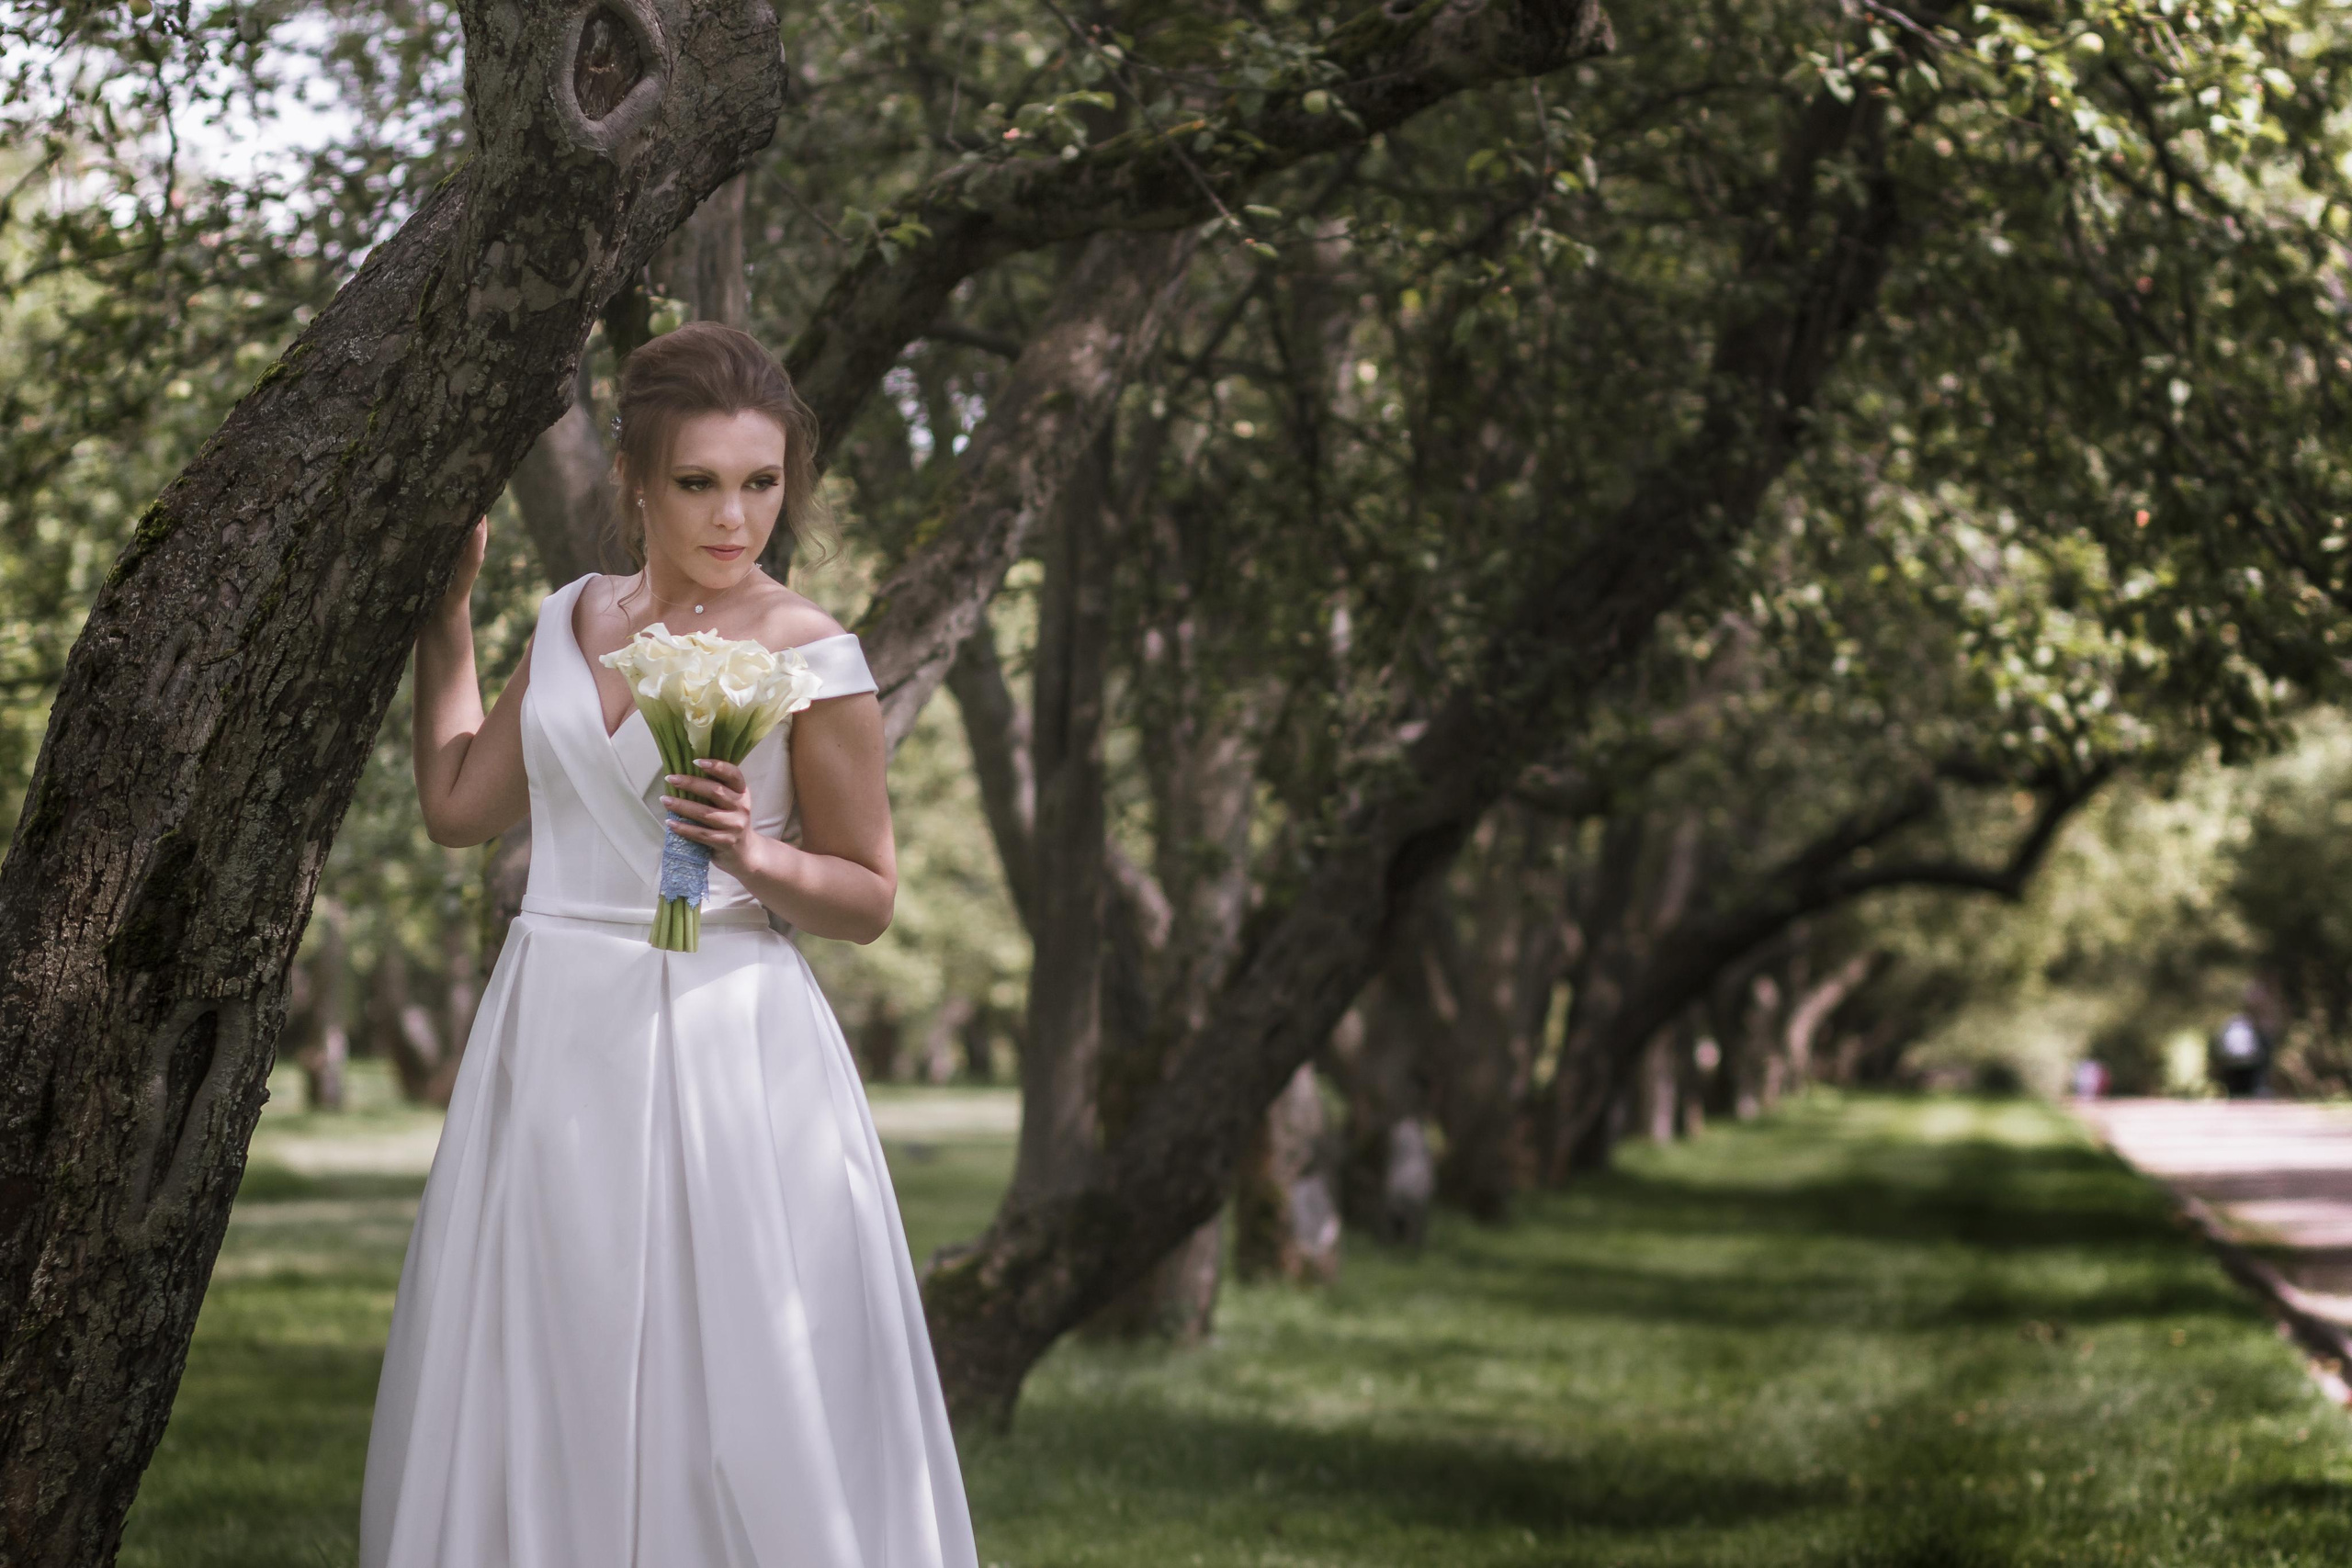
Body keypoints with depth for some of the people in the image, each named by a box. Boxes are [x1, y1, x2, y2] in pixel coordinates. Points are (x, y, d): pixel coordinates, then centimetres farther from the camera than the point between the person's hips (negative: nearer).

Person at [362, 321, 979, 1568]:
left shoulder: (809, 656, -5)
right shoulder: (572, 619, 10)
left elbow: (868, 898, 1)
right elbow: (458, 805, 18)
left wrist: (757, 858, -19)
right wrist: (446, 606, 21)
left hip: (723, 1052, -5)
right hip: (549, 1044, 5)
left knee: (733, 1399, -6)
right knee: (542, 1400, 7)